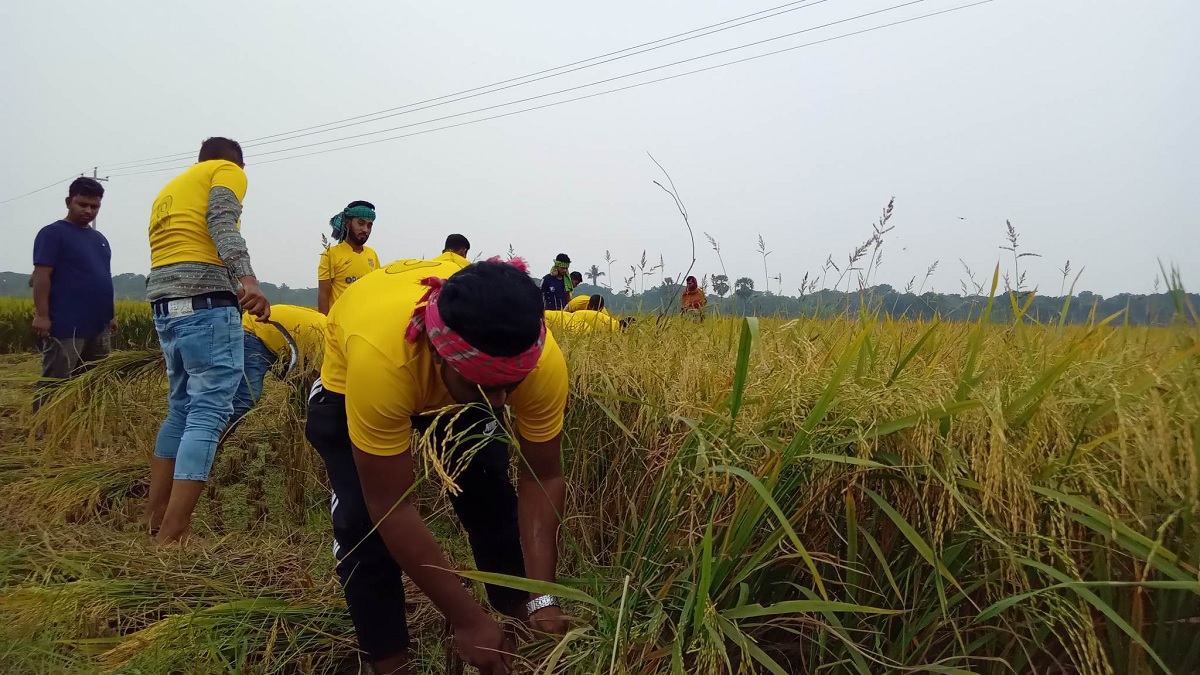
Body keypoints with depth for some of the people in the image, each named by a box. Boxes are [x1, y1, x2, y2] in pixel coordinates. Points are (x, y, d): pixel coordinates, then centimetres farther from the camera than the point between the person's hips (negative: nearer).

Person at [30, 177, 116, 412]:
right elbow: (41, 275, -10)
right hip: (65, 327, -8)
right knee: (53, 385, -5)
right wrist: (41, 315, -17)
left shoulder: (99, 238, 19)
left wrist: (111, 314, 19)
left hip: (98, 326, 8)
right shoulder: (53, 233, -3)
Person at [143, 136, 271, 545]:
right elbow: (221, 222, -12)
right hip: (205, 300, -8)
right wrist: (247, 278, -27)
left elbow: (164, 245, 23)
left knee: (182, 407, 17)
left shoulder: (170, 188, 31)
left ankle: (155, 516, 22)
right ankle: (171, 535, -17)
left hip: (163, 302, 9)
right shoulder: (228, 171, 8)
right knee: (209, 410, -11)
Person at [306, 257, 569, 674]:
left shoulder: (541, 359, -37)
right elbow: (392, 510, -38)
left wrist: (540, 599, -32)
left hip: (460, 384, 3)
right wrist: (467, 619, -32)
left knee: (492, 498, -1)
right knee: (363, 519, -15)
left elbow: (542, 479, -24)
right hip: (350, 378, -2)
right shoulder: (381, 356, -46)